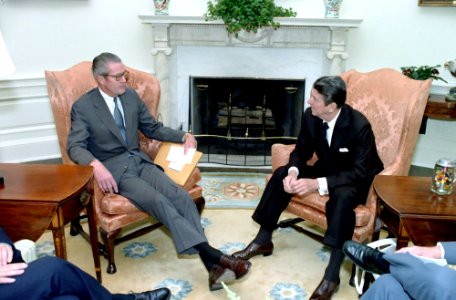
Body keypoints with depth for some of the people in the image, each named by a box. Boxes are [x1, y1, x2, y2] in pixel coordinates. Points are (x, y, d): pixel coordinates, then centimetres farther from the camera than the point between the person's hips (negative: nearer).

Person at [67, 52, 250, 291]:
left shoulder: (131, 96, 11)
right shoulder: (83, 107, -4)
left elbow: (153, 128, 19)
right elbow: (75, 147, -12)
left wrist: (184, 136, 2)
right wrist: (96, 165, -34)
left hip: (139, 161, 5)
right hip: (113, 168, -4)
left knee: (180, 196, -22)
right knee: (158, 201, -30)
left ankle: (212, 266, -29)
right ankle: (211, 254, -32)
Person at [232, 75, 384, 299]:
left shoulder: (359, 126, -30)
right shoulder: (310, 116, -14)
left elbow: (359, 172, -31)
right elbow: (302, 150, -2)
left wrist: (317, 184, -41)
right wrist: (293, 172, -25)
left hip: (357, 180, -6)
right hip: (327, 169, 6)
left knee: (342, 196, -39)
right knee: (282, 174, -11)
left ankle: (332, 274, -31)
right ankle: (263, 240, -1)